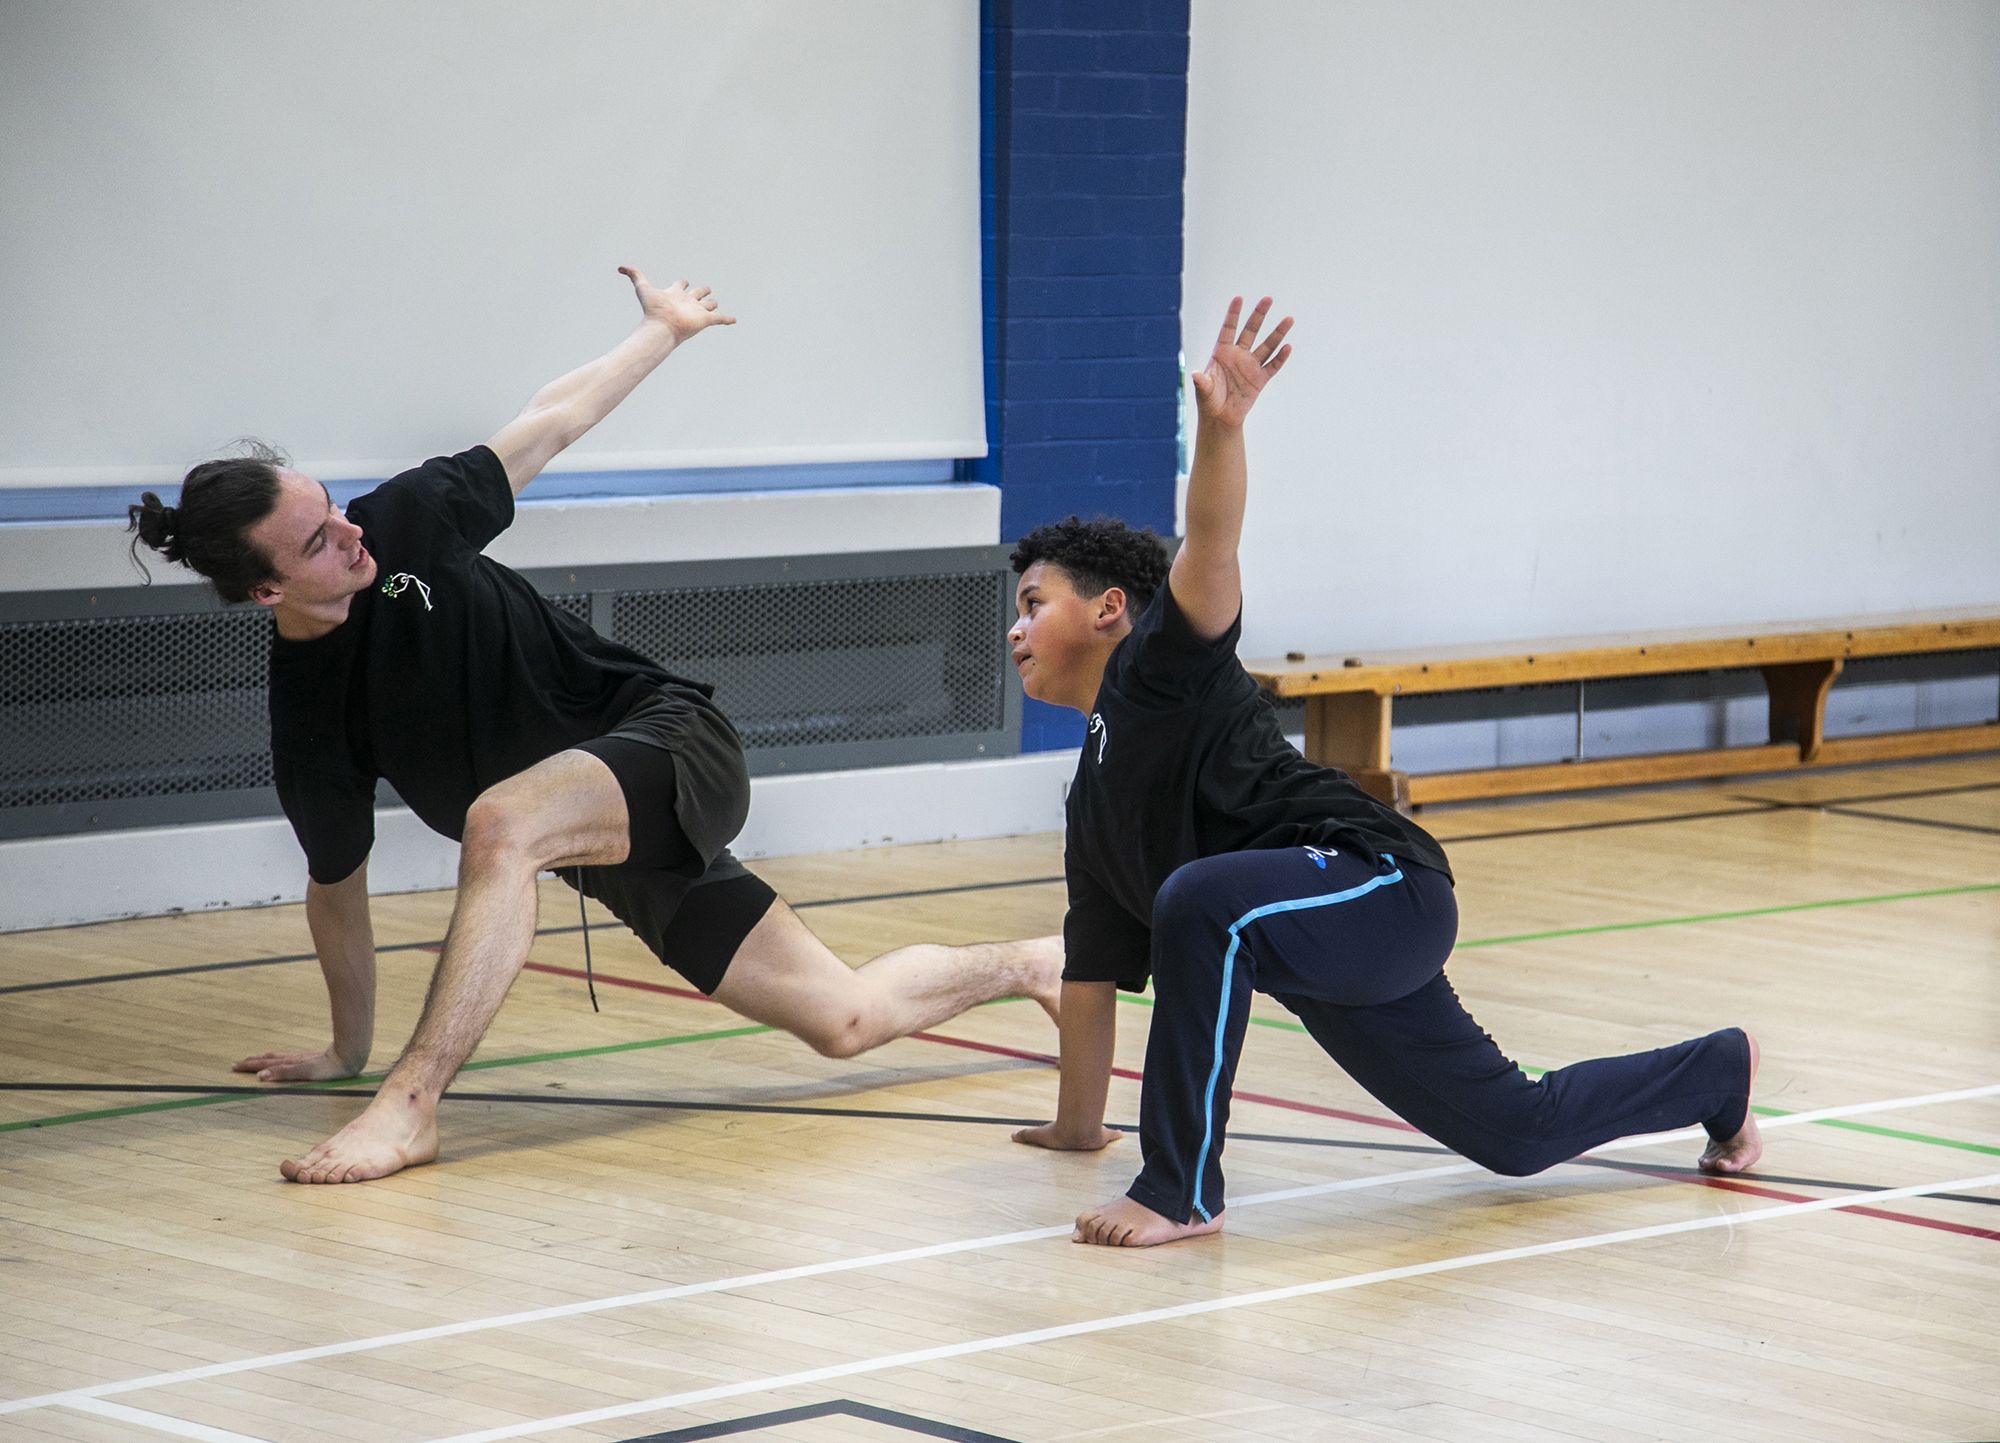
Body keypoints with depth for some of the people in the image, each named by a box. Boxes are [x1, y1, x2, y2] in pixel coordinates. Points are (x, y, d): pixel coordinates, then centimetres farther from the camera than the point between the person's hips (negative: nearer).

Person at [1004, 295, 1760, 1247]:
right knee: (1519, 1134, 18)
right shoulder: (1094, 794, 21)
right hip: (1335, 959, 10)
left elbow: (1208, 553, -25)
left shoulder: (1157, 667, -4)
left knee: (1200, 900, -38)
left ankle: (1181, 1192, -29)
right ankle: (1718, 1076, 44)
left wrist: (1222, 426, -43)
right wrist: (1077, 1126, 28)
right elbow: (1093, 969, 26)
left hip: (1384, 883, -10)